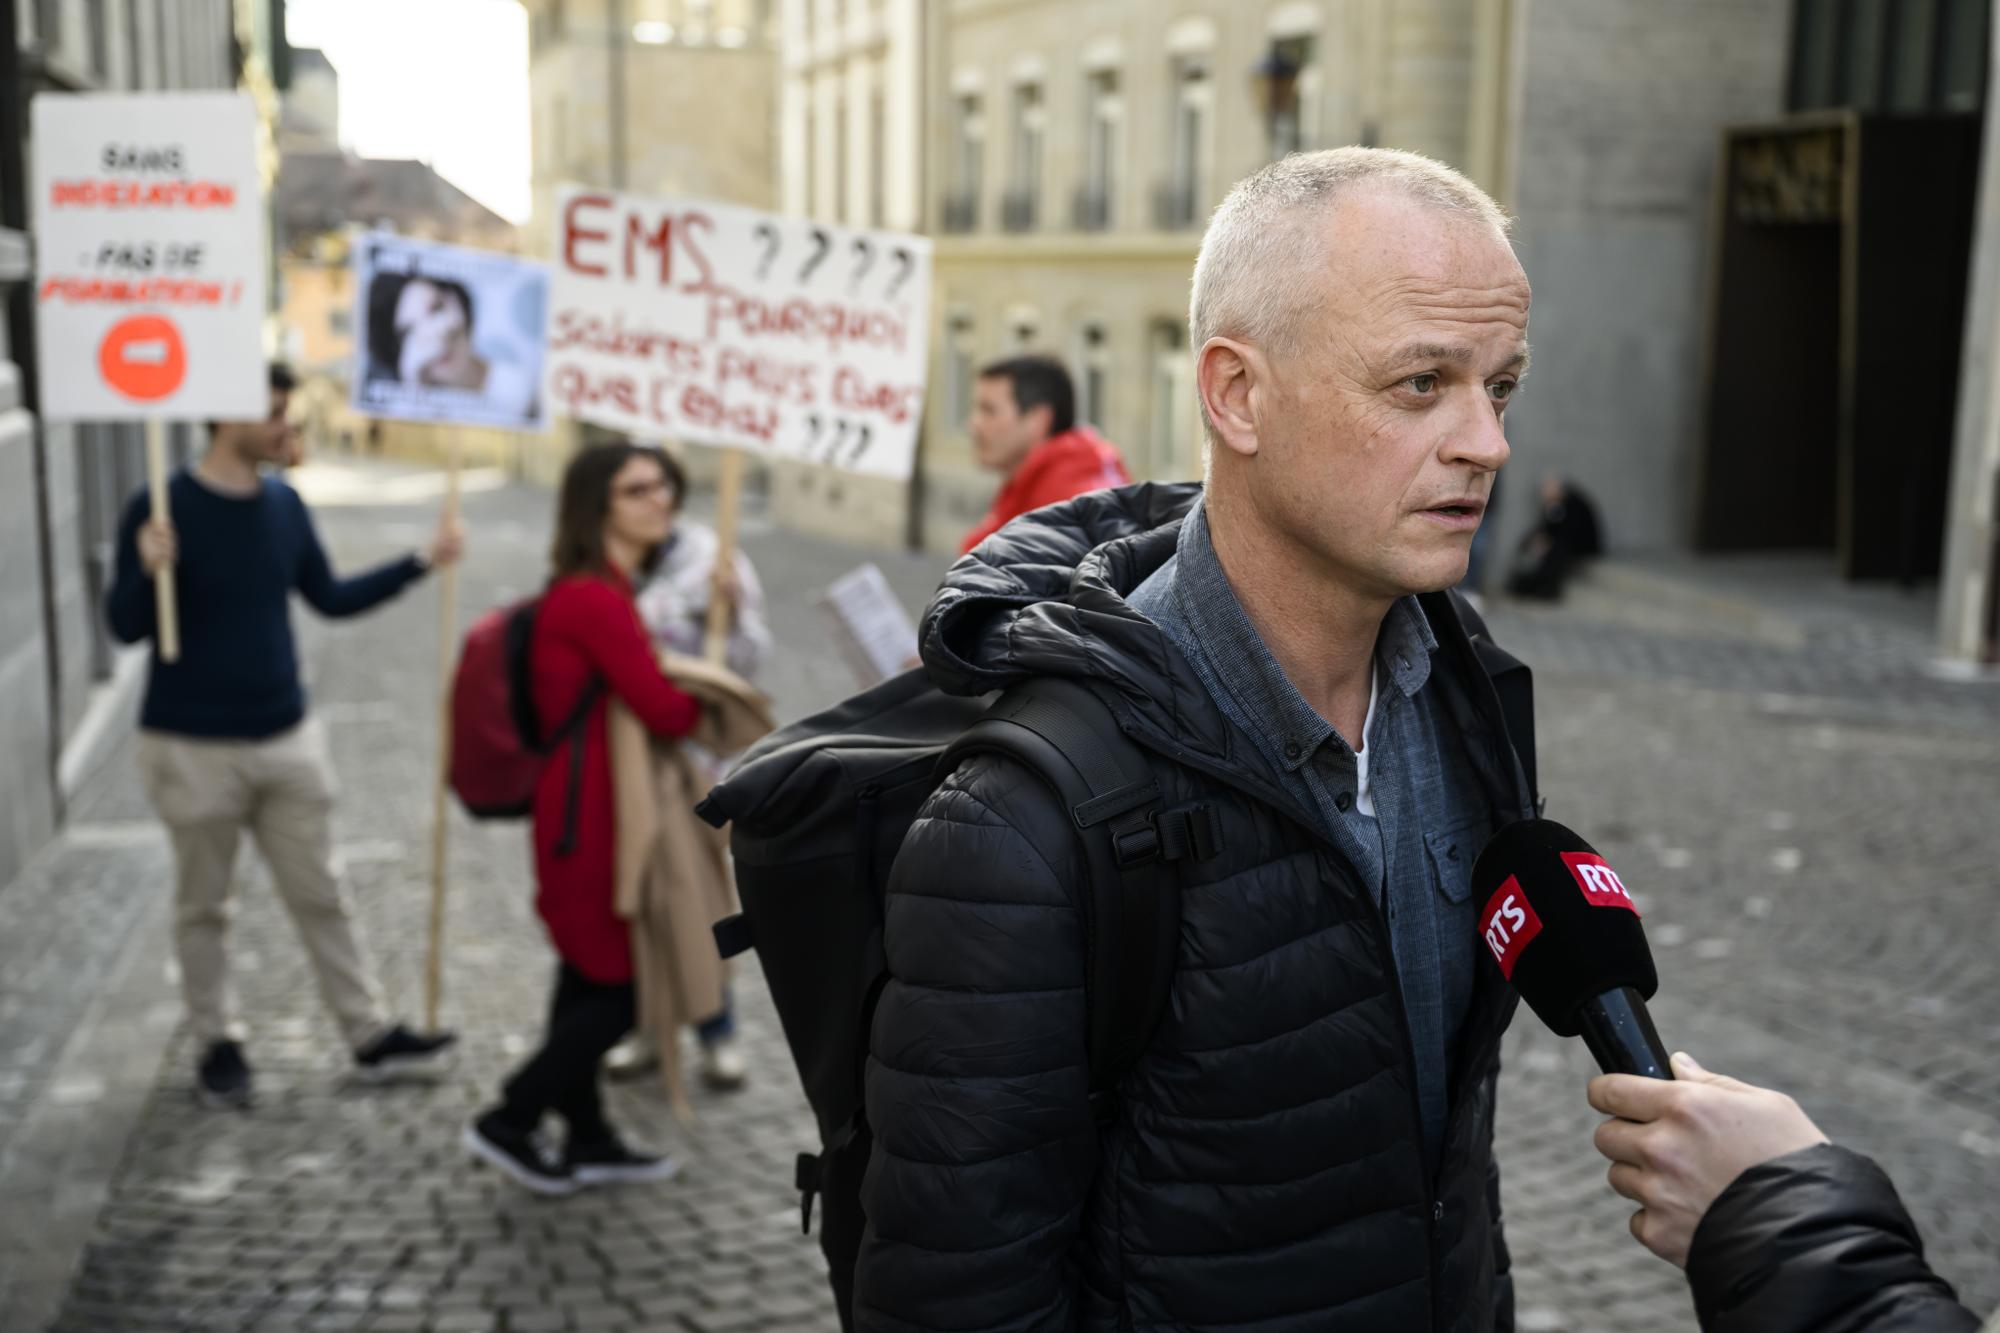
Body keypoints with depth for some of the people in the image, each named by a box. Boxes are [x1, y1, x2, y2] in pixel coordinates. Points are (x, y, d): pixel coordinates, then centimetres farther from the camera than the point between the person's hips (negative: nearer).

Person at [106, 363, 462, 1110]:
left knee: (320, 895, 12)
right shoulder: (161, 509, -14)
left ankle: (371, 1034, 21)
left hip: (287, 737, 5)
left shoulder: (285, 504, 1)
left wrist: (419, 563, 7)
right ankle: (219, 1044, 26)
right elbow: (126, 628, -13)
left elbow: (330, 598, 13)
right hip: (193, 747, -5)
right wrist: (147, 572, -33)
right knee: (203, 906, 11)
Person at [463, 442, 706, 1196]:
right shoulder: (596, 599, -19)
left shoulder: (600, 591, 12)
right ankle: (509, 1124, 13)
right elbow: (664, 711, -19)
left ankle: (588, 1141, 28)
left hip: (580, 807, 10)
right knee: (620, 985, 1)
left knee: (589, 978, 16)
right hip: (590, 815, -10)